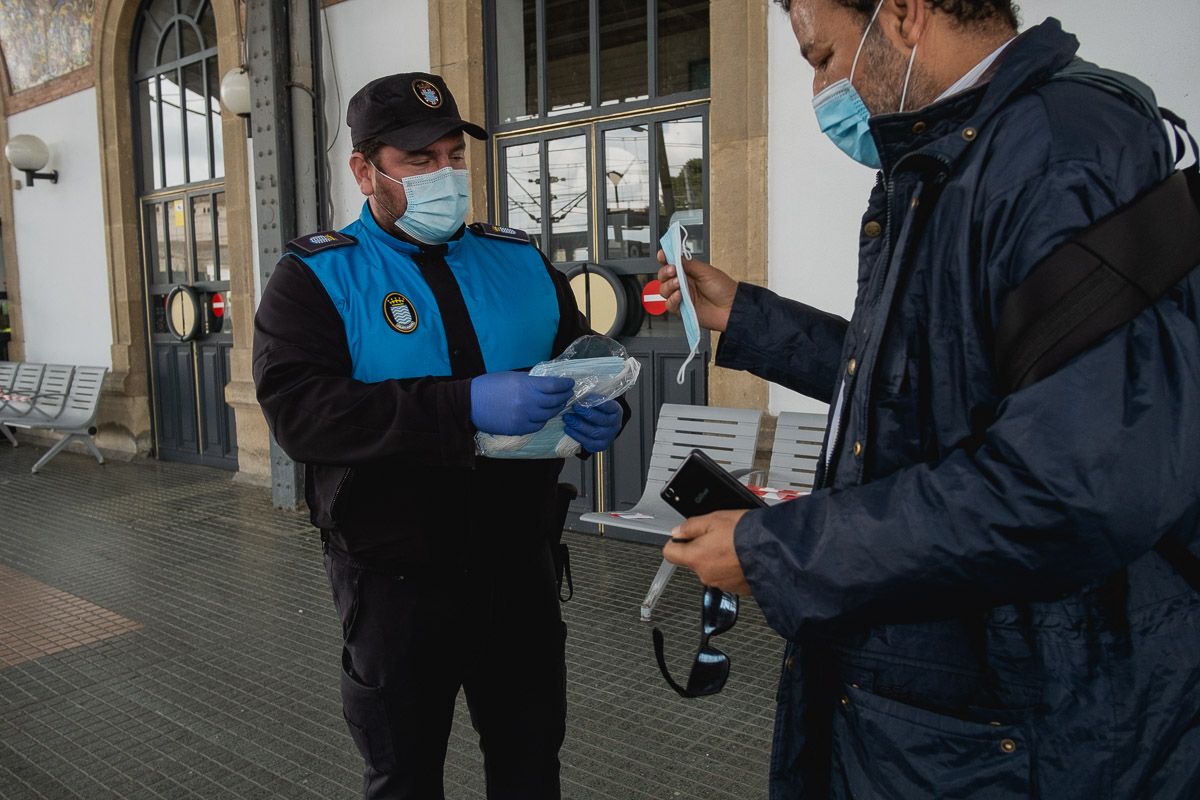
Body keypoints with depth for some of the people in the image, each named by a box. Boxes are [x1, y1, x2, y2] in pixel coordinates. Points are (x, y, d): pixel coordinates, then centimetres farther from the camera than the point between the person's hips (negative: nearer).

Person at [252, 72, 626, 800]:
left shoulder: (521, 262, 5)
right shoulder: (318, 277, -6)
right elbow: (297, 409, -21)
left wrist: (604, 411, -13)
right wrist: (465, 406, -32)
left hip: (519, 567, 3)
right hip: (396, 580, -3)